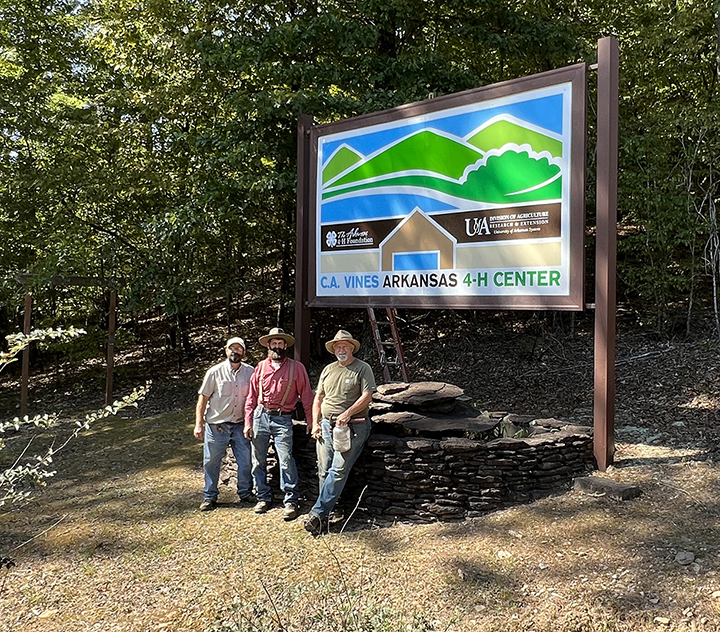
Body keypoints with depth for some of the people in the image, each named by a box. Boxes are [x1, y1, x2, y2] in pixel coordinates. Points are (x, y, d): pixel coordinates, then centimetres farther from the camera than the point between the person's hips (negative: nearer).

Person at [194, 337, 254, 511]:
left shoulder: (250, 372, 0)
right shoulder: (215, 372, -5)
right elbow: (202, 399, -2)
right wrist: (198, 424, -6)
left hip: (240, 425, 2)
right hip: (216, 425, -1)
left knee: (246, 461, 5)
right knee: (211, 462, 7)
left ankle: (245, 493, 23)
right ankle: (209, 497, 22)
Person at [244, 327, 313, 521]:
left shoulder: (296, 367, 1)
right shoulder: (261, 367, 9)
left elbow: (306, 395, 3)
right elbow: (251, 396, 10)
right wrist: (248, 422, 5)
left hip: (283, 419, -3)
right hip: (260, 416, 4)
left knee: (286, 460, -9)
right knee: (258, 460, 9)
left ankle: (291, 501, 2)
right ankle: (263, 497, 23)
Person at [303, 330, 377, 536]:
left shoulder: (362, 369, 1)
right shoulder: (328, 370, 17)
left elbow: (367, 397, -8)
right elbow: (318, 398, 20)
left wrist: (347, 413, -19)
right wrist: (315, 423, 9)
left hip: (352, 427, -6)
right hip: (326, 425, 6)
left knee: (338, 471, -13)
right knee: (324, 471, 4)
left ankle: (317, 514, -11)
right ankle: (327, 512, 14)